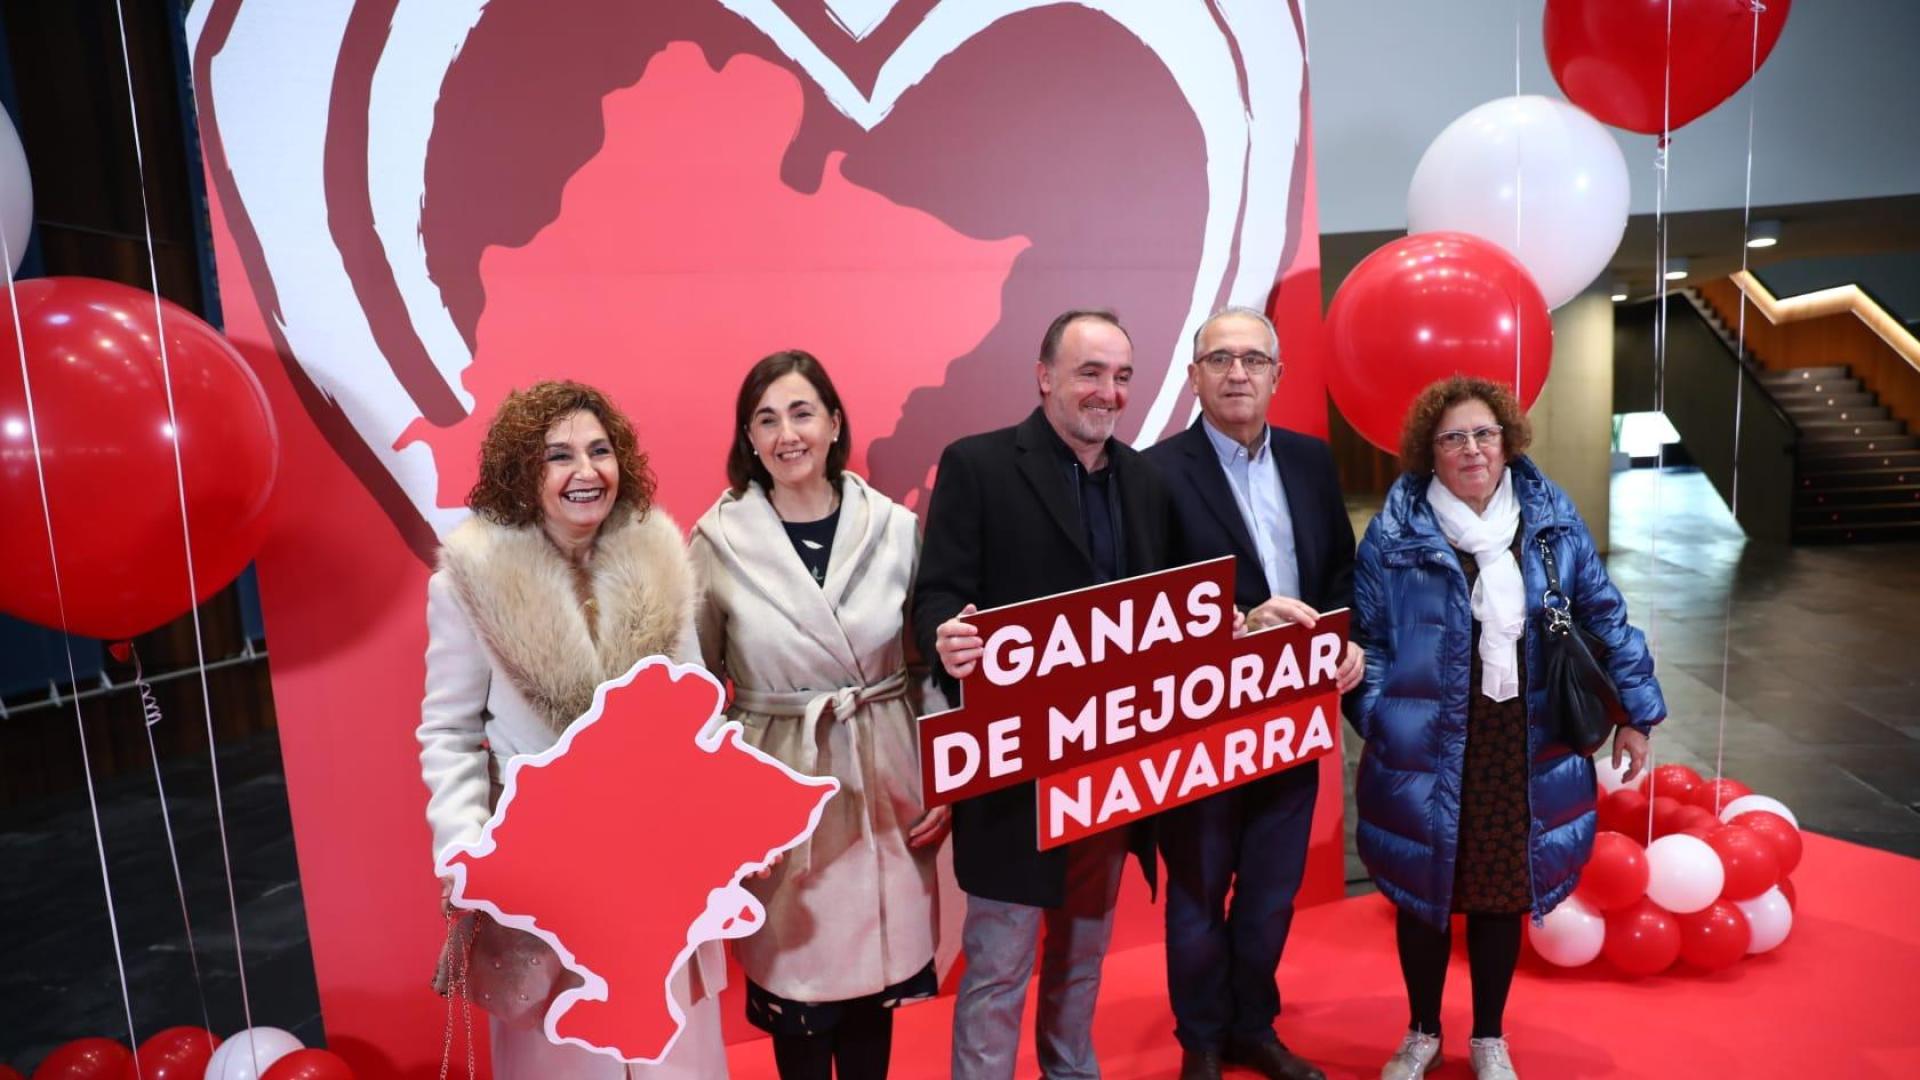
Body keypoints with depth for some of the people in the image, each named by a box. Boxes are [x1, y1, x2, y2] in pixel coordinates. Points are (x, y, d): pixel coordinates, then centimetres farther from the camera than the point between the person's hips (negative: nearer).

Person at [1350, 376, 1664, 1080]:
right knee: (1424, 891, 12)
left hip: (1527, 747, 3)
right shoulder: (1397, 531, -9)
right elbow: (1367, 639, -6)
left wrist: (1635, 711, 8)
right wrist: (1378, 723, -14)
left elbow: (1602, 614, 7)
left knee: (1504, 892, 15)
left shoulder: (1550, 518, 1)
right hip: (1428, 749, -2)